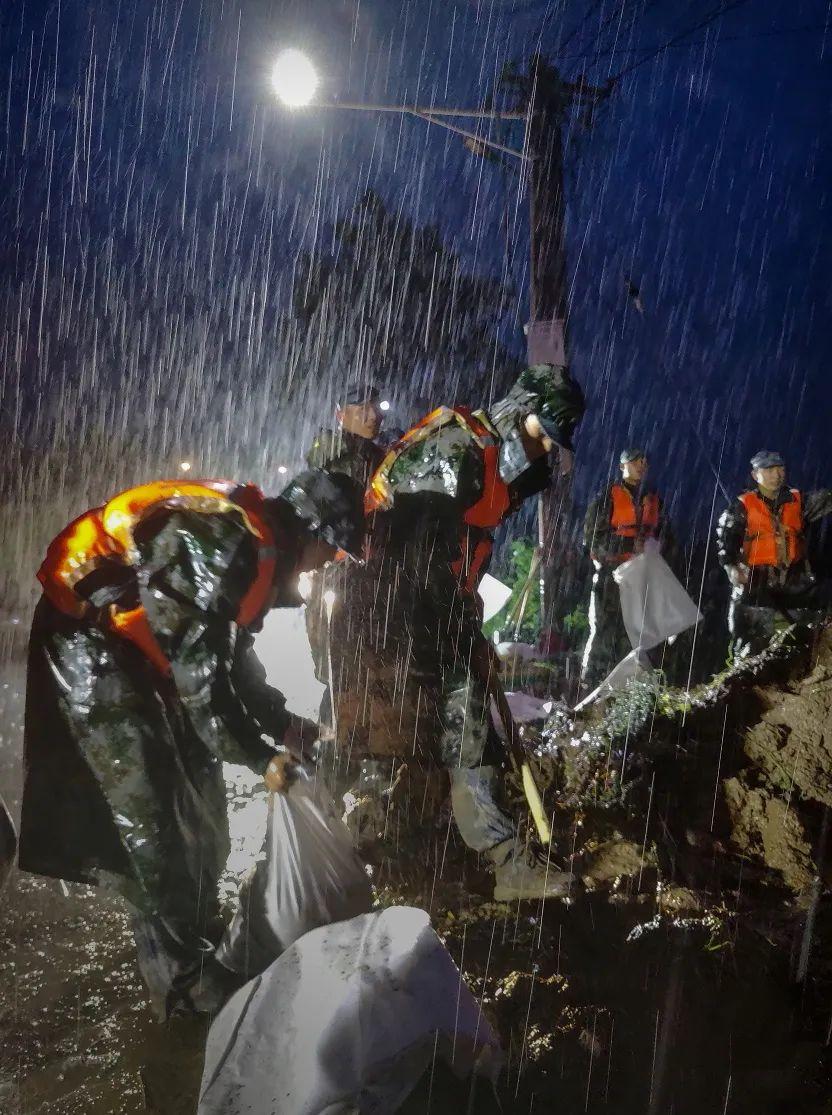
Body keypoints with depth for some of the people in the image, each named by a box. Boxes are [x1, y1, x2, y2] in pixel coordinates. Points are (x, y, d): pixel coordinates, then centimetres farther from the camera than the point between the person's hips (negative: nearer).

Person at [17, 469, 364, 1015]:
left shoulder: (259, 547, 4)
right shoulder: (220, 538, -27)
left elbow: (233, 651, 15)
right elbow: (200, 667, -28)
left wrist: (284, 725, 9)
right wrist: (261, 756, -19)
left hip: (144, 654, 10)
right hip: (91, 645, -10)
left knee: (199, 798, 14)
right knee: (153, 816, -8)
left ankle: (204, 938, 30)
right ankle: (188, 982, 3)